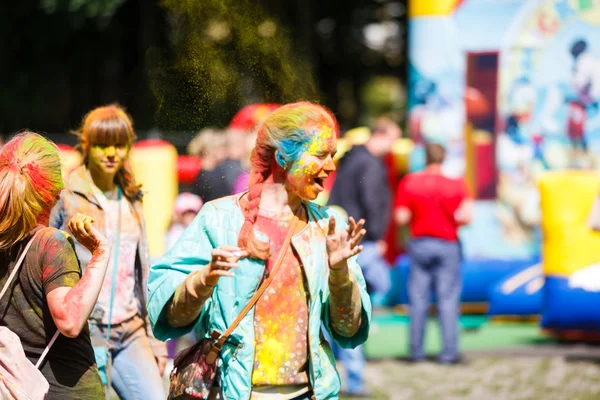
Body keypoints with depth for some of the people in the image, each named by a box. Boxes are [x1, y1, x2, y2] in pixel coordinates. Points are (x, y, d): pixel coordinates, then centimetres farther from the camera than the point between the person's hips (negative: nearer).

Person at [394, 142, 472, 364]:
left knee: (418, 299, 7)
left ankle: (416, 350, 9)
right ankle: (449, 351, -2)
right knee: (448, 298, 2)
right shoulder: (457, 185, -4)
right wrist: (453, 220, 8)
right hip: (447, 246, -1)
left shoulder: (409, 183, -2)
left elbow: (401, 217, -4)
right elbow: (466, 216, -12)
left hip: (419, 244, 1)